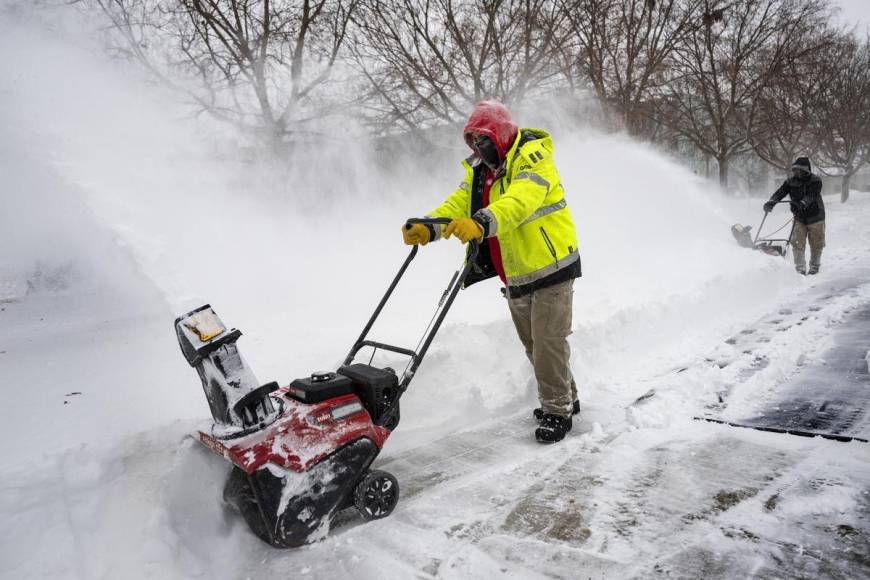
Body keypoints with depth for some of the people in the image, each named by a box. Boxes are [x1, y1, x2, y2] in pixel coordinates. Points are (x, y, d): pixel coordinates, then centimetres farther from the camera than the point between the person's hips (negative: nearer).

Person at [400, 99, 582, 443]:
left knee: (548, 340, -6)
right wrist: (428, 227, -21)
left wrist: (481, 223, -51)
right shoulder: (479, 170, 10)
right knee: (532, 344, 16)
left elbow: (520, 200, -34)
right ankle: (566, 397, 33)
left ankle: (557, 411, 9)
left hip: (551, 266, -8)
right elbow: (457, 204, -2)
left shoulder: (532, 157, -15)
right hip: (515, 276, 8)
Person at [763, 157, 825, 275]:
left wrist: (803, 203, -50)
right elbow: (780, 192, -15)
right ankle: (800, 268, 0)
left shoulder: (815, 181, -13)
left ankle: (815, 266, 26)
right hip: (799, 218, 2)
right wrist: (771, 202, -34)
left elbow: (811, 195, -30)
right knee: (798, 243, -7)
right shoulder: (791, 182, -1)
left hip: (815, 217, -2)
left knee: (816, 244, 8)